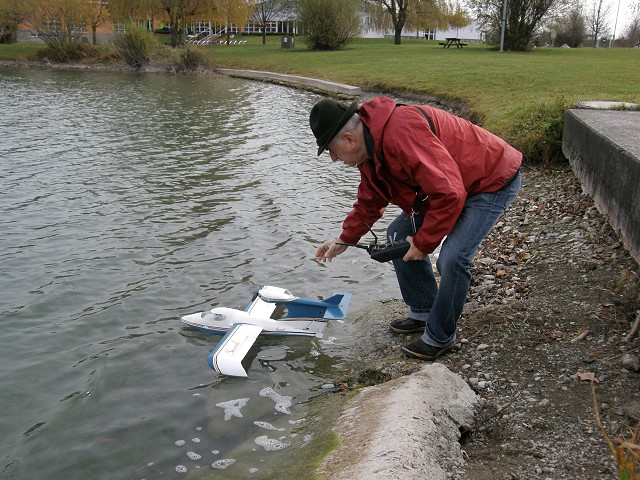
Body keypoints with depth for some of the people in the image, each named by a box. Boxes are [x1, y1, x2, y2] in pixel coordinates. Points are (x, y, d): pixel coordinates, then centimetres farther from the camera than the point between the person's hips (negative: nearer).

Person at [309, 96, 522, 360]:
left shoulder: (402, 135, -35)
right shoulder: (370, 145, -1)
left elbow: (449, 194, -35)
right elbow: (370, 200, 14)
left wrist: (424, 242, -24)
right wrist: (345, 239, 11)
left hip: (493, 181, -10)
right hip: (452, 185, 10)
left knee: (452, 259, -22)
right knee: (399, 234, 9)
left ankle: (439, 338, 1)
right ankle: (423, 313, 22)